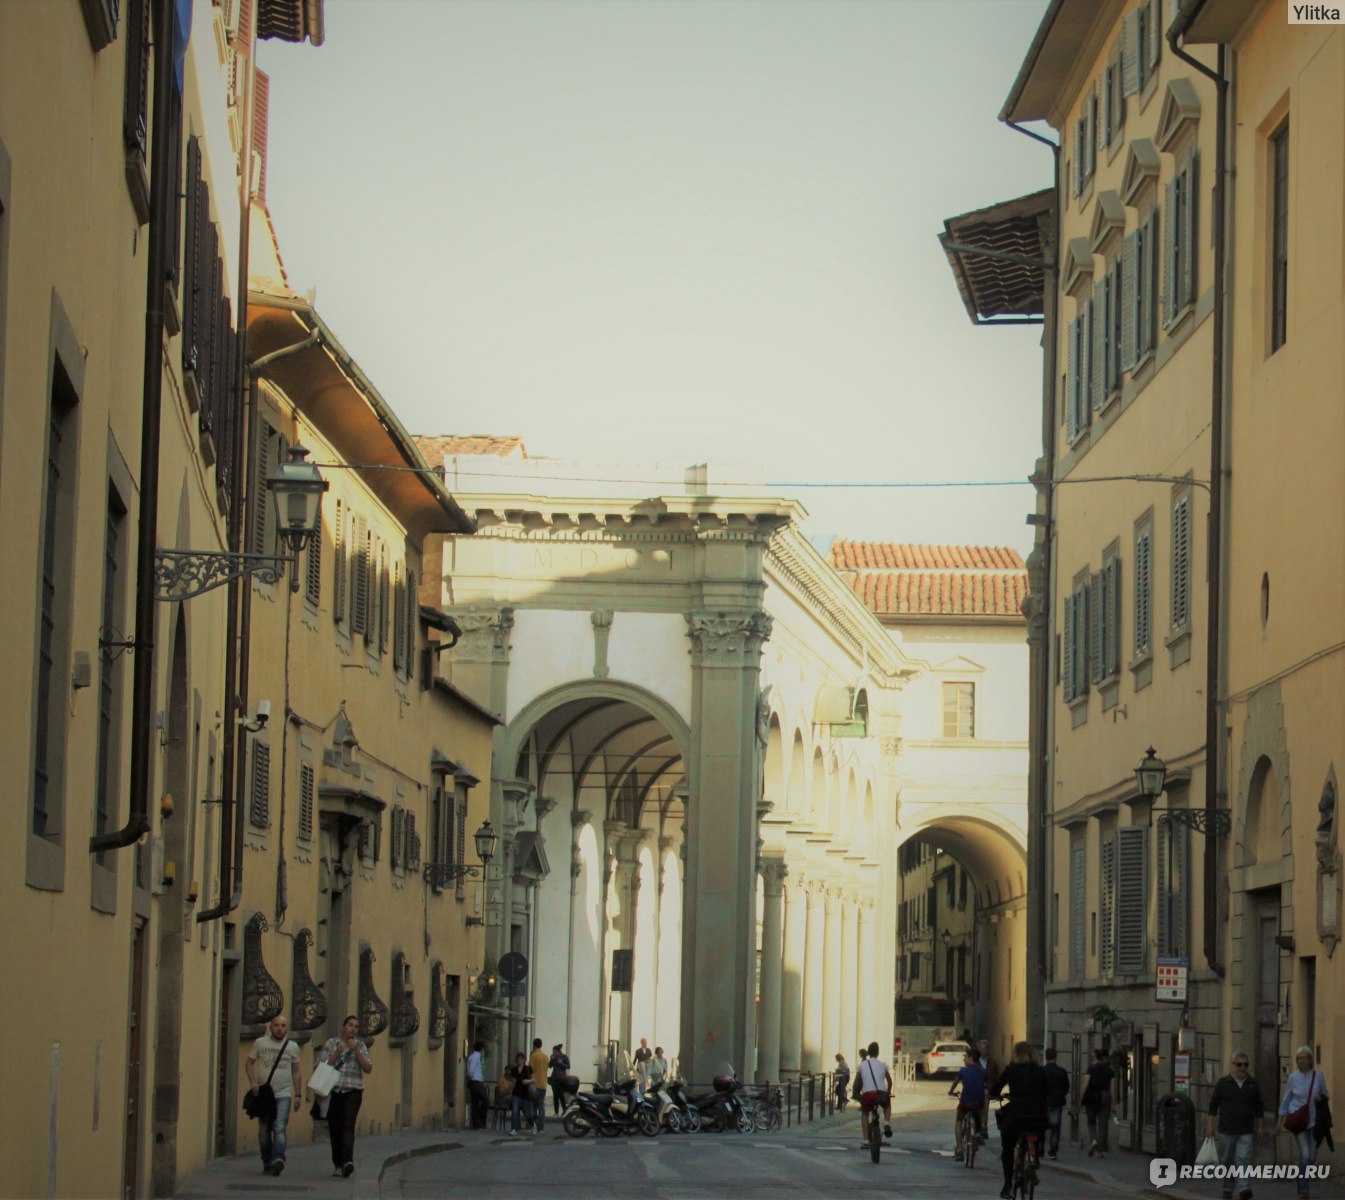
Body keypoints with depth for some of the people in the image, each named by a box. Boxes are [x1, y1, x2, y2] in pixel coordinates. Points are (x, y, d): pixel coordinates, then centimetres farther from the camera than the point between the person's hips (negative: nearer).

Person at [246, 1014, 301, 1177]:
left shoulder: (292, 1047, 9)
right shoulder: (260, 1043, 5)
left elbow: (296, 1071, 15)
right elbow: (249, 1063, 8)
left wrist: (298, 1094, 12)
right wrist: (252, 1082, -9)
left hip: (283, 1094, -1)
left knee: (279, 1128, -18)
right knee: (264, 1131, 5)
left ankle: (278, 1159, -30)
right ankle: (267, 1163, 16)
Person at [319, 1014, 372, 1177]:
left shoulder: (360, 1046, 11)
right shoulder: (330, 1044, 8)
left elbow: (368, 1069, 1)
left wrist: (356, 1051, -8)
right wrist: (338, 1053, -10)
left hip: (352, 1092, -1)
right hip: (333, 1092, 1)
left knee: (348, 1126, -17)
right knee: (335, 1128, 3)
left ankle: (347, 1161, -30)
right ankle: (337, 1164, 14)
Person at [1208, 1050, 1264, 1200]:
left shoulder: (1253, 1085, 7)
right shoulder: (1223, 1083, 2)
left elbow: (1259, 1108, 14)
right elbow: (1213, 1105, 3)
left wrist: (1258, 1127, 12)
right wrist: (1210, 1125, -2)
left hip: (1246, 1132, 0)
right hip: (1226, 1131, 0)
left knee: (1244, 1159, -13)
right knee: (1227, 1161, 7)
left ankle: (1244, 1188, -20)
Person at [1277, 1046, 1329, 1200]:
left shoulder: (1319, 1076, -1)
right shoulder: (1293, 1077, -1)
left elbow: (1326, 1095, 11)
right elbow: (1286, 1100, 9)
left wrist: (1321, 1097, -14)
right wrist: (1280, 1121, 11)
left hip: (1313, 1120, 2)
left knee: (1312, 1157, 7)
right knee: (1305, 1154, -17)